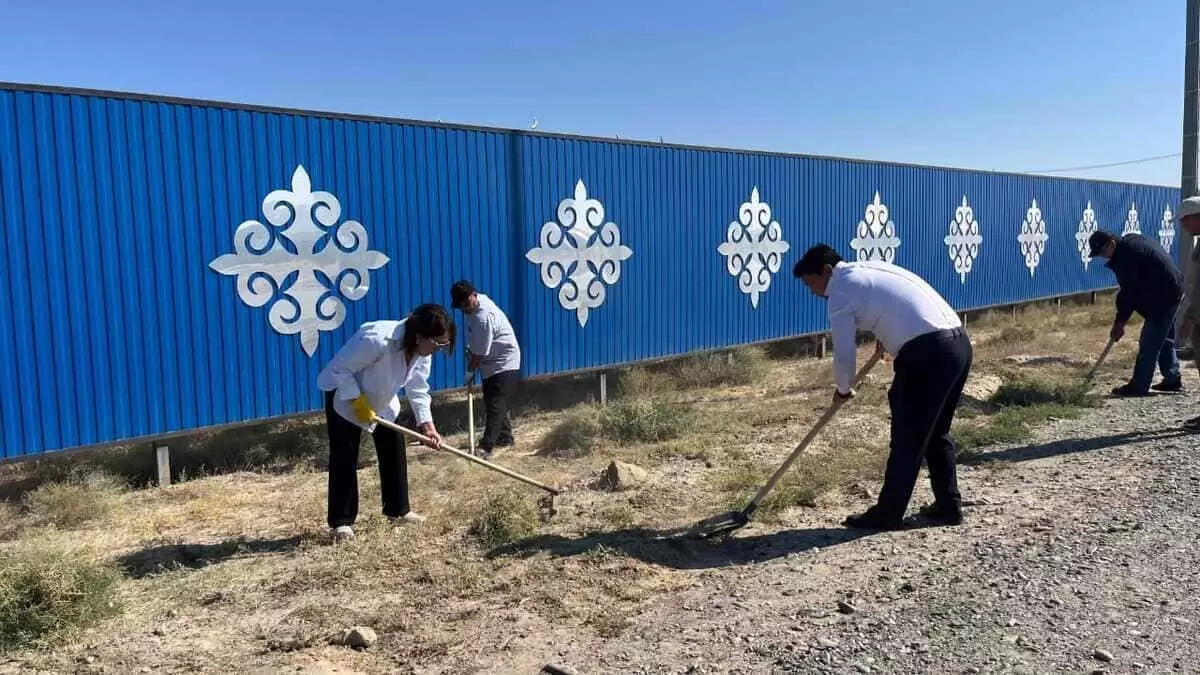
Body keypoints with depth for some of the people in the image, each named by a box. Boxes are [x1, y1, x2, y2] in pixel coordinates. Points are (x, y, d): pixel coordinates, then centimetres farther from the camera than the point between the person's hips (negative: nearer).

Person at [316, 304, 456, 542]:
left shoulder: (423, 351, -16)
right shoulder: (377, 340, -40)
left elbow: (418, 389, -8)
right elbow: (339, 369, -30)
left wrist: (427, 424, -19)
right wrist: (359, 402, -29)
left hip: (382, 400, 7)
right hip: (345, 397, -7)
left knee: (394, 452, 6)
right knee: (344, 459, -4)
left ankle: (398, 510, 20)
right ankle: (341, 521, 6)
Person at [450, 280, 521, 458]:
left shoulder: (483, 317, -30)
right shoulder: (477, 302, -1)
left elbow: (480, 353, -22)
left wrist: (470, 371, -9)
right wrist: (470, 348, 10)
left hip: (503, 363, -10)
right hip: (493, 363, 10)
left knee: (495, 405, -11)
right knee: (498, 403, 17)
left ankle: (487, 446, -12)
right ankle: (505, 437, 29)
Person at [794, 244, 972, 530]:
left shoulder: (840, 293, -3)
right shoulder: (870, 268, 22)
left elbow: (844, 355, -1)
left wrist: (843, 389, 17)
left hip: (927, 353, -9)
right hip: (959, 341, 9)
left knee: (907, 438, 1)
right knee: (936, 432, 20)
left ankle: (887, 514, 11)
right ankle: (949, 506, 28)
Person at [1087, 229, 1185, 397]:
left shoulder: (1125, 256, -21)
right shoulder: (1131, 241, 10)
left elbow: (1128, 293, -17)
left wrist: (1119, 322, -9)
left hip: (1163, 296, -11)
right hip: (1171, 290, 11)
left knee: (1149, 343, -7)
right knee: (1165, 338, 20)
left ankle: (1139, 386, -3)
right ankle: (1173, 379, 27)